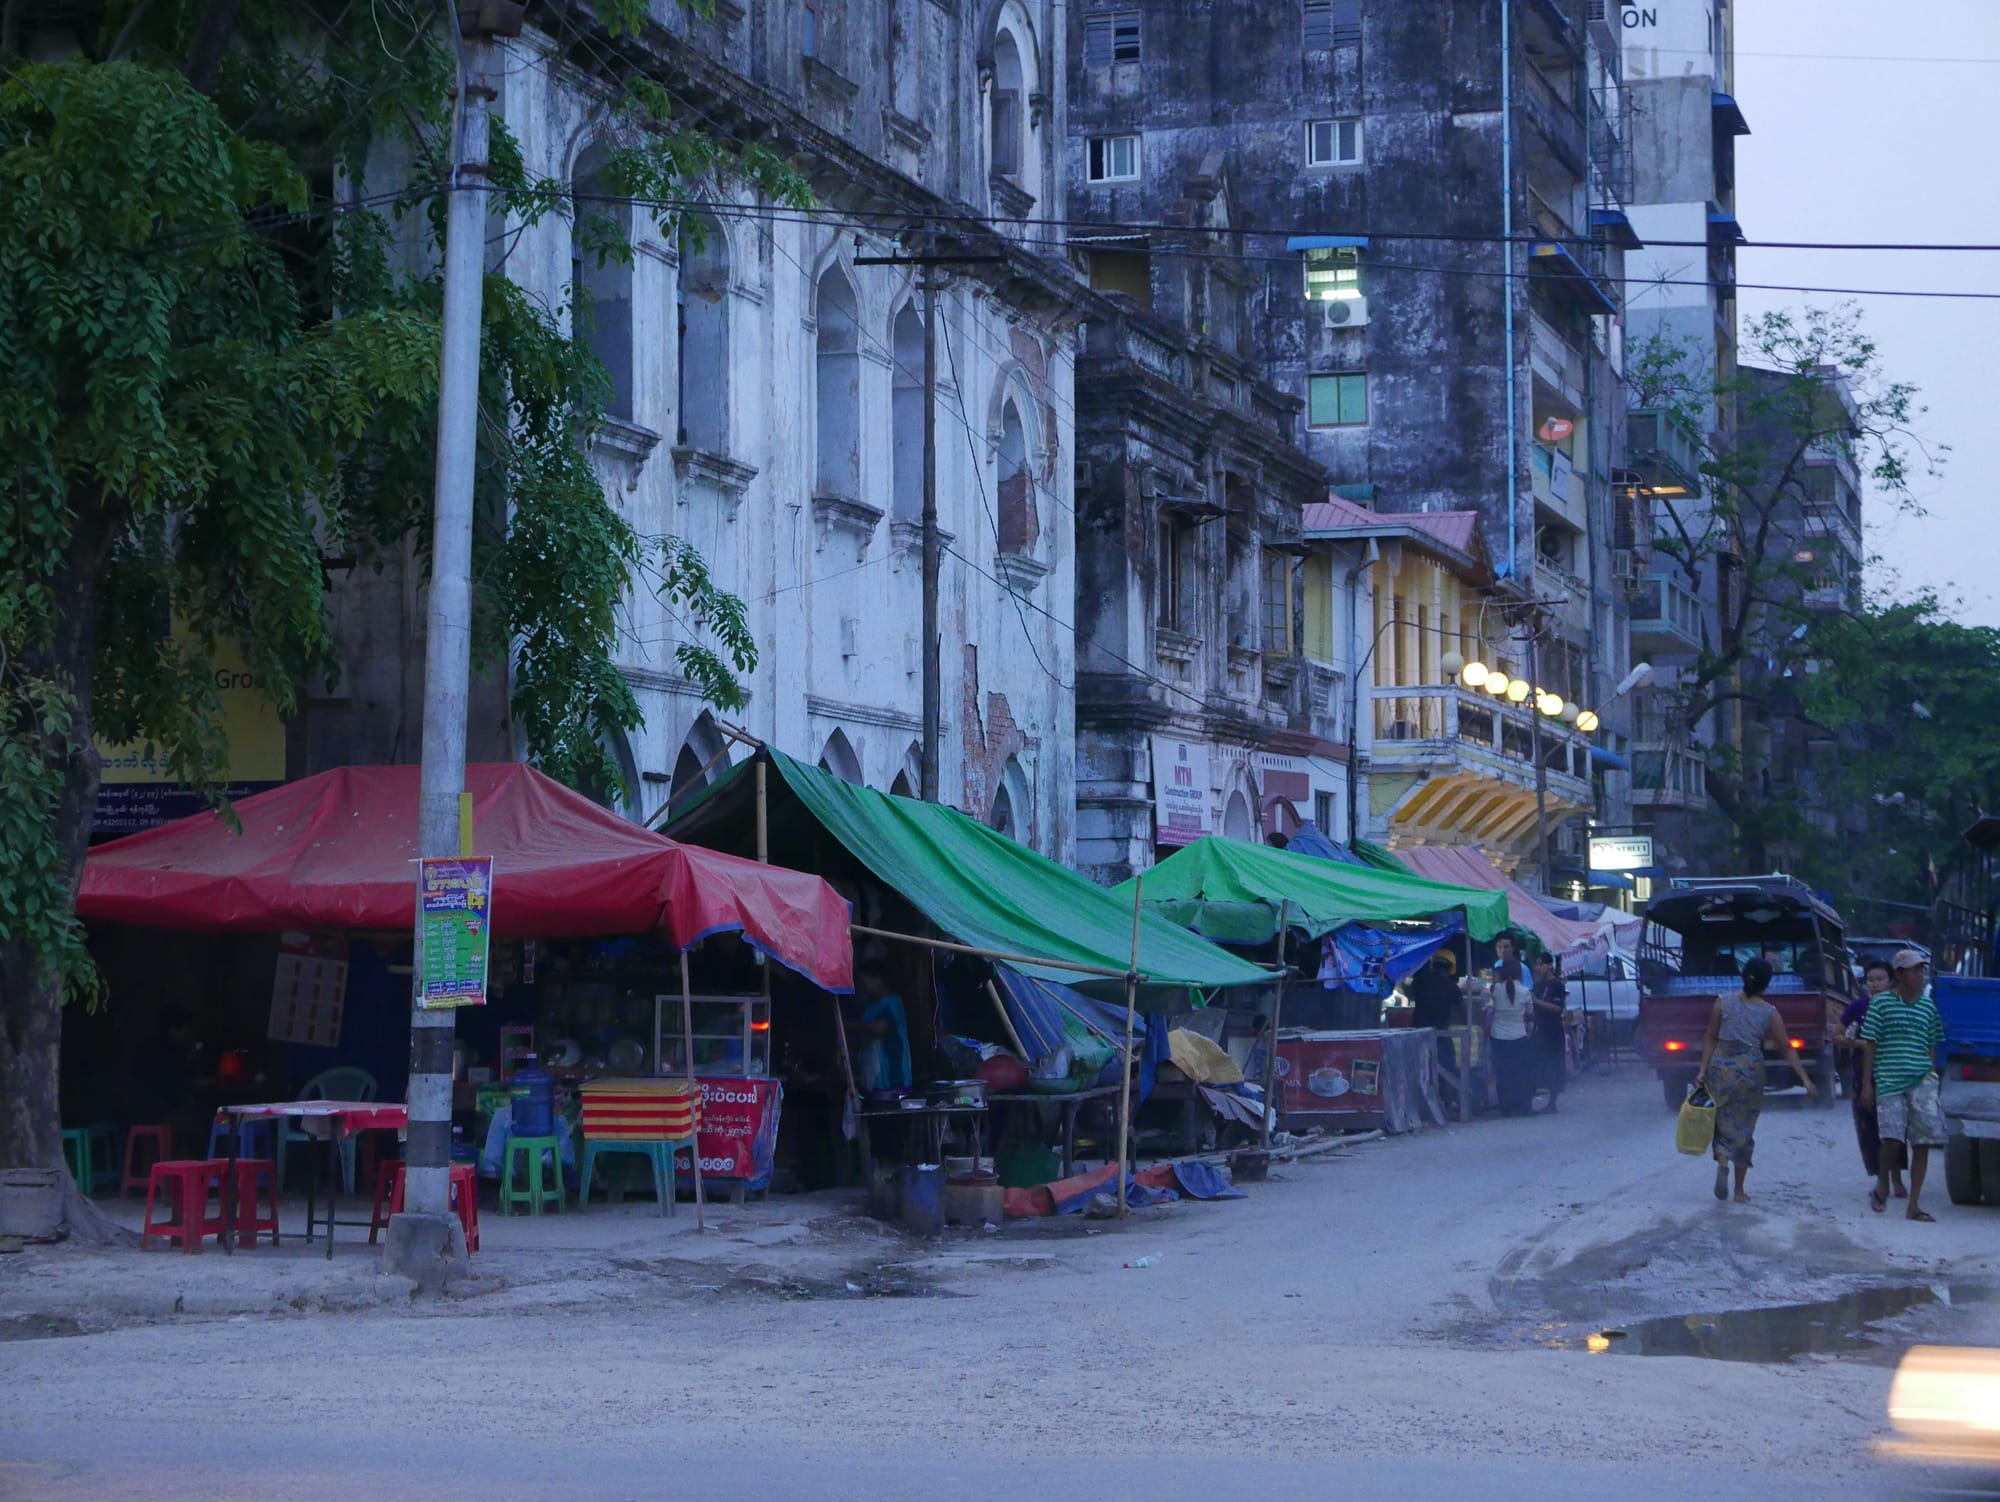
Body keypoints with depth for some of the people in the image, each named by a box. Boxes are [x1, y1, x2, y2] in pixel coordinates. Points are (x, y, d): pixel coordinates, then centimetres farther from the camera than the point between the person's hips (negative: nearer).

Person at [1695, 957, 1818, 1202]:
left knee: (1722, 1122, 12)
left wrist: (1703, 1070, 1)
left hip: (1721, 1066, 0)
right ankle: (1739, 1190, 13)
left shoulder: (1723, 1003, 0)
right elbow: (1787, 1049, -1)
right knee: (1744, 1129, 10)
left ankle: (1722, 1162, -19)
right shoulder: (1769, 1013, -2)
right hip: (1750, 1069, 0)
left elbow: (1711, 1038, -2)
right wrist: (1806, 1080, 2)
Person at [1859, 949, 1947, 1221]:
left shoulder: (1928, 1007, 12)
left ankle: (1914, 1205, 2)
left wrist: (1932, 1078, 11)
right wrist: (1866, 1084, -1)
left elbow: (1932, 1048, 17)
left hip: (1921, 1080, 3)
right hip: (1889, 1081, -3)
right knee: (1893, 1137, -13)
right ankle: (1882, 1186, 16)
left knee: (1923, 1142, -4)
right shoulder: (1881, 1003, 2)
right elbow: (1869, 1045, 3)